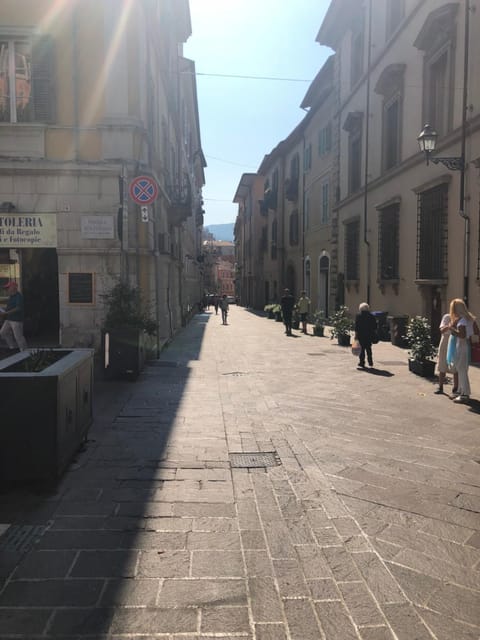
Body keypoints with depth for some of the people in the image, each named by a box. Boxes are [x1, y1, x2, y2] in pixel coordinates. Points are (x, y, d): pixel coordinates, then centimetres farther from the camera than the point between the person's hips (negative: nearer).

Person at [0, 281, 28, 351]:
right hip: (9, 319, 10)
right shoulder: (10, 296, 14)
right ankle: (13, 346, 21)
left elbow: (18, 308, -24)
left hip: (17, 320, -10)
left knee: (18, 336, -6)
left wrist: (6, 313, -22)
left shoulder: (19, 296, -15)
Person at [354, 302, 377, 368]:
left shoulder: (359, 316, -6)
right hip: (370, 335, 3)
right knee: (368, 348, 14)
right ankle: (370, 362, 15)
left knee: (362, 348, 3)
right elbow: (375, 326, 6)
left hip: (361, 334, -3)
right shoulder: (371, 316, 4)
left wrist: (356, 334, -4)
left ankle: (362, 363, 5)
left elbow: (356, 326, -8)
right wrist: (374, 333, 14)